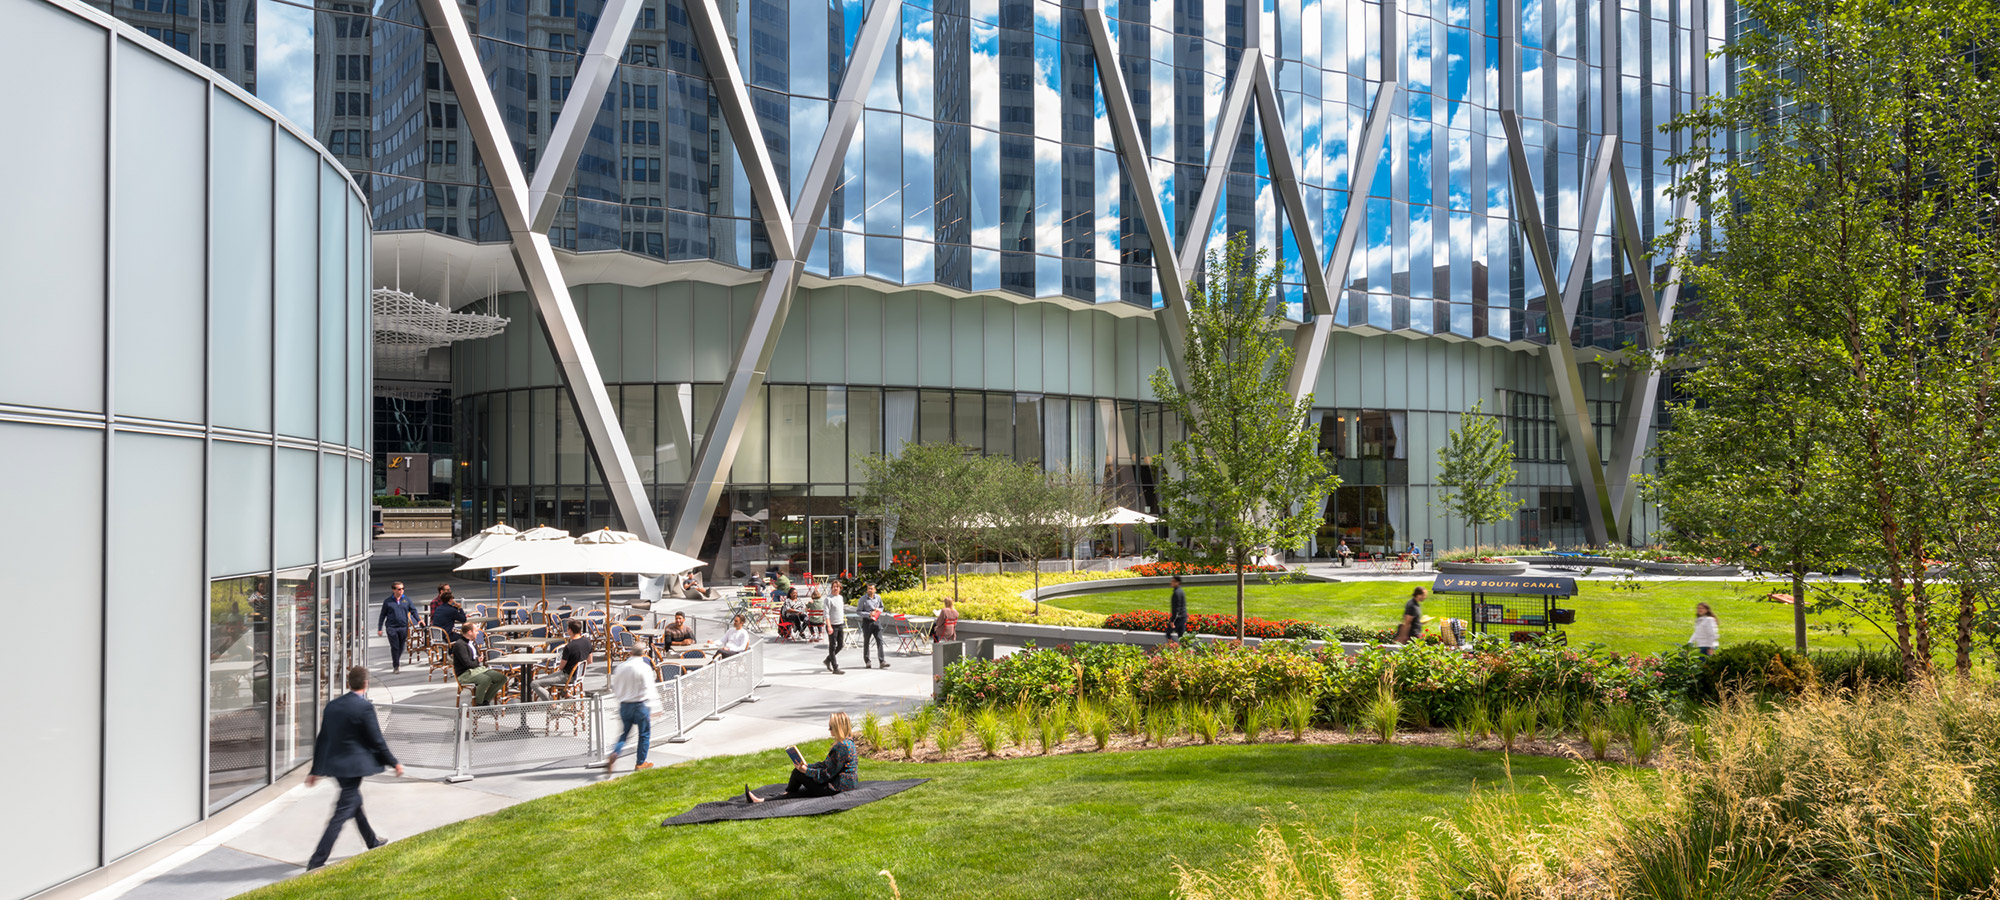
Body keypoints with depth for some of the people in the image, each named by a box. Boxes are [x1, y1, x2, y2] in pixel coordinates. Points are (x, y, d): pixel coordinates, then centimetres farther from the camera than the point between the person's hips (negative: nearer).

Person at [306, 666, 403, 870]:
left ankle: (372, 843, 42)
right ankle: (317, 860, -8)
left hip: (334, 765, 8)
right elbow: (377, 741, -13)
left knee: (354, 801, 24)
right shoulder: (365, 707, -16)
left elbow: (321, 740, 10)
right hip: (354, 765, -8)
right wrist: (394, 763, 0)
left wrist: (316, 769, 18)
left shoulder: (332, 706, 5)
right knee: (342, 813, -4)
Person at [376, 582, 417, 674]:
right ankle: (396, 666, 1)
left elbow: (413, 611, 9)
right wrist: (380, 628, 5)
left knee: (401, 647, 10)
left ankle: (397, 662, 32)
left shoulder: (406, 600, 8)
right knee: (394, 647, -7)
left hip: (403, 628, 2)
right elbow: (382, 616, 7)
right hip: (391, 628, -2)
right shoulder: (388, 602, 3)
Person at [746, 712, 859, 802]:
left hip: (838, 787, -10)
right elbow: (826, 766, 16)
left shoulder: (842, 746, -22)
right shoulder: (847, 742, 12)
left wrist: (806, 770, -10)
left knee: (797, 773, 0)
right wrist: (807, 766, 7)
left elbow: (828, 774, -20)